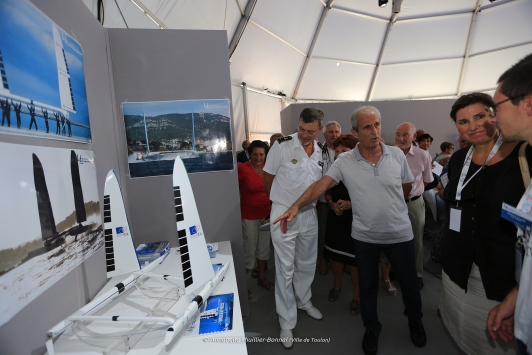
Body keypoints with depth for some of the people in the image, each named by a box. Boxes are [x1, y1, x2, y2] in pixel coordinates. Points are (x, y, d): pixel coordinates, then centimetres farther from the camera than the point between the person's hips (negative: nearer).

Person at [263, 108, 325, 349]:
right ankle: (287, 322, 25)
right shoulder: (282, 146, -14)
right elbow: (268, 178, -4)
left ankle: (303, 300, 48)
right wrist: (281, 202, 5)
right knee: (285, 269, 6)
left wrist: (309, 201, 8)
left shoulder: (322, 152, 1)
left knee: (307, 264, 22)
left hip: (310, 214, 5)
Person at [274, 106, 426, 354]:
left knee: (409, 282, 21)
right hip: (364, 236, -1)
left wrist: (388, 205, 9)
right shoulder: (344, 161, -12)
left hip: (400, 233, 2)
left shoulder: (397, 155, -7)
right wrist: (296, 206, -35)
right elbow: (321, 185, -22)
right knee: (367, 286, 16)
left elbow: (407, 186, 8)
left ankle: (415, 322, 52)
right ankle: (372, 329, 42)